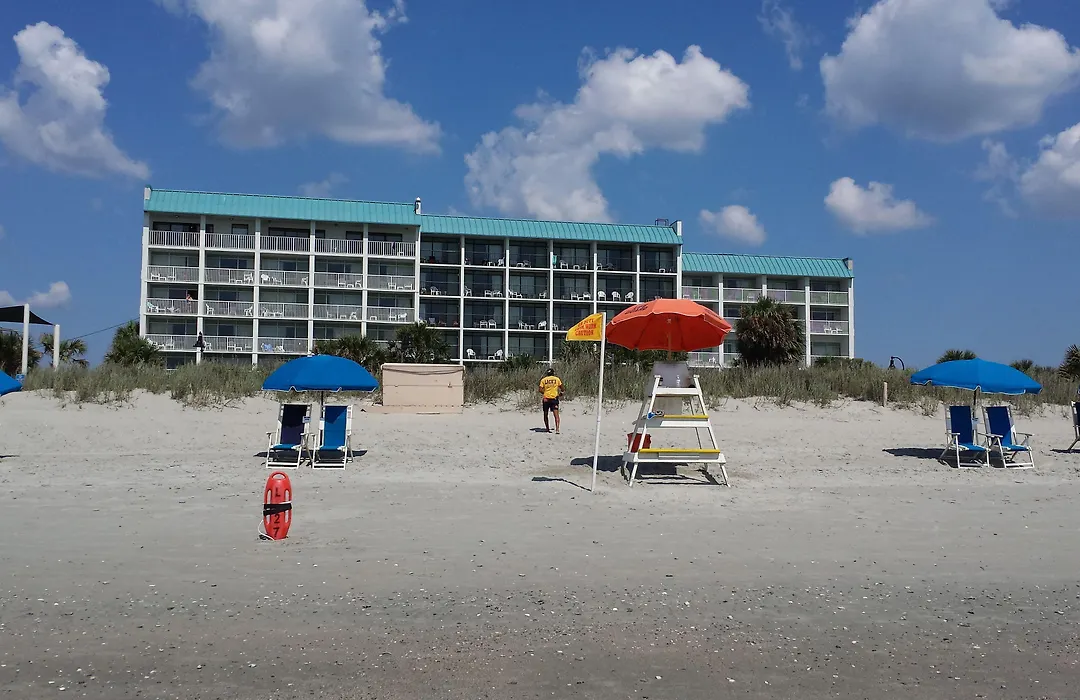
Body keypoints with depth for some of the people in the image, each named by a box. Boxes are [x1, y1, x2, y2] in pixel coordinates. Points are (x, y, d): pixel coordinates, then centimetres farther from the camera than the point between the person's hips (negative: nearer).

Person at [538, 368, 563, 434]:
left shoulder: (543, 380, 5)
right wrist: (561, 393, 28)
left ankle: (547, 429, 21)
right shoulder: (557, 379, 5)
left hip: (546, 399, 1)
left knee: (545, 415, 15)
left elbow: (540, 390, -2)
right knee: (556, 414, -7)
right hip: (554, 398, -1)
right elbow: (561, 388, 8)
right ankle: (557, 429, -21)